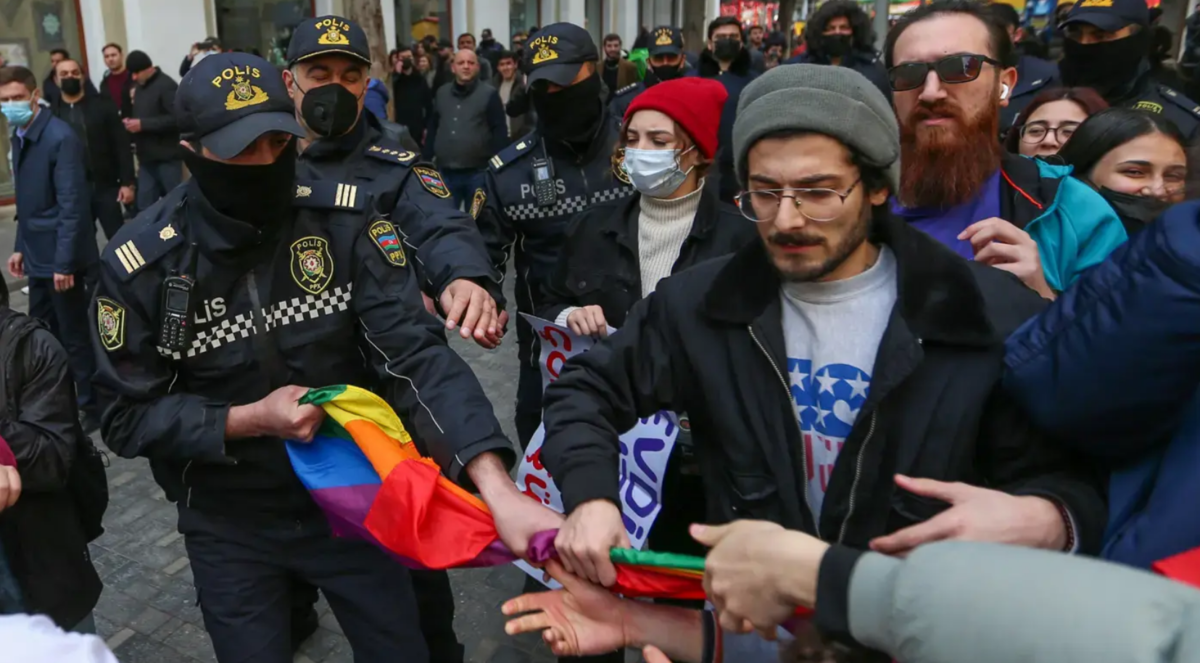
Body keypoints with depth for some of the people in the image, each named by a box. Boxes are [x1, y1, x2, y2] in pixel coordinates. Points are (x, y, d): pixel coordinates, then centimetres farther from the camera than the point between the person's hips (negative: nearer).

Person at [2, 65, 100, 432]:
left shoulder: (61, 137, -17)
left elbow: (73, 205, -20)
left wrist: (65, 261, -21)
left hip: (61, 257, -8)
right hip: (38, 256, 8)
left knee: (74, 334, 3)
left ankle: (92, 406, 17)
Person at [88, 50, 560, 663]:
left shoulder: (343, 219, -16)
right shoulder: (139, 264, -15)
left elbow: (414, 350, -24)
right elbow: (128, 416, -7)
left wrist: (497, 488, -37)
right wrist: (250, 419, -24)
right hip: (229, 524, 0)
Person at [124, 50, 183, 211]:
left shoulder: (166, 85, -11)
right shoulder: (140, 87, 16)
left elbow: (176, 118, -21)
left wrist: (142, 124, -21)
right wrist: (132, 122, 5)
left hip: (167, 157, -8)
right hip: (147, 158, 8)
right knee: (145, 205, 8)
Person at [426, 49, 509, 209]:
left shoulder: (489, 94, -1)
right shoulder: (441, 93, 12)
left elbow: (500, 132, -5)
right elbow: (432, 129, 15)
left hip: (478, 173, -4)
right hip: (445, 172, 4)